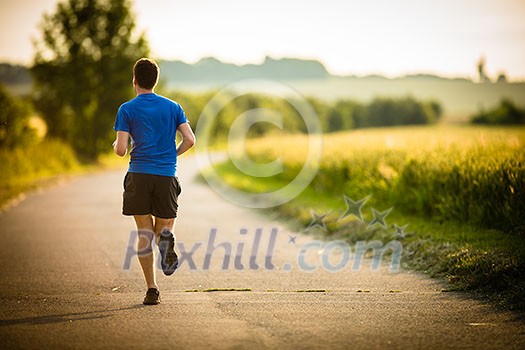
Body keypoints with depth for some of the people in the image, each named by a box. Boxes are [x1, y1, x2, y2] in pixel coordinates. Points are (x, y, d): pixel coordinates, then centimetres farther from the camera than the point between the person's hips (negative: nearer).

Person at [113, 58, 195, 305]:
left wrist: (115, 145, 19)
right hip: (166, 176, 1)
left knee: (144, 234, 5)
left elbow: (121, 150, -4)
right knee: (163, 227, 13)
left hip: (138, 175, -1)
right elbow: (190, 140, 1)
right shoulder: (172, 107, 10)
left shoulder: (127, 110, 2)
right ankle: (165, 237, -26)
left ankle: (152, 290, -2)